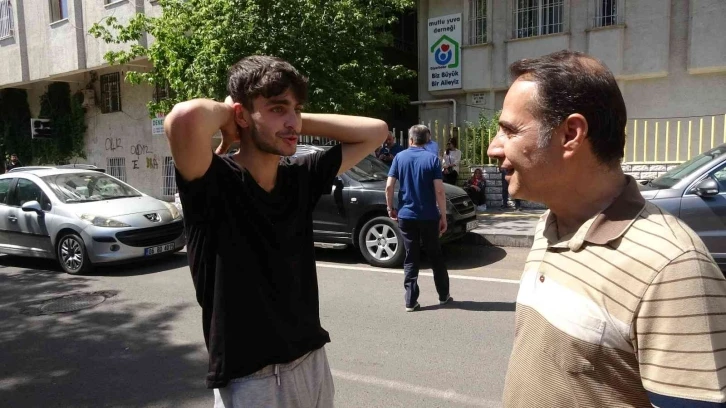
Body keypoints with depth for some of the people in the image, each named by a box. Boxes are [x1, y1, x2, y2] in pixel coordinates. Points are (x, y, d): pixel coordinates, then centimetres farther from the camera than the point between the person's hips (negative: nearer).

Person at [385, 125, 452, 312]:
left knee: (411, 258, 7)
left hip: (406, 215, 1)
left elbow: (389, 186, -4)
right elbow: (439, 191, -10)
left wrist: (390, 208, 8)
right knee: (435, 256, 14)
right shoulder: (432, 159, -5)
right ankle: (444, 295, 25)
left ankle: (411, 301, 6)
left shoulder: (400, 157, 1)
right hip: (429, 216, -1)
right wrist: (443, 216, -5)